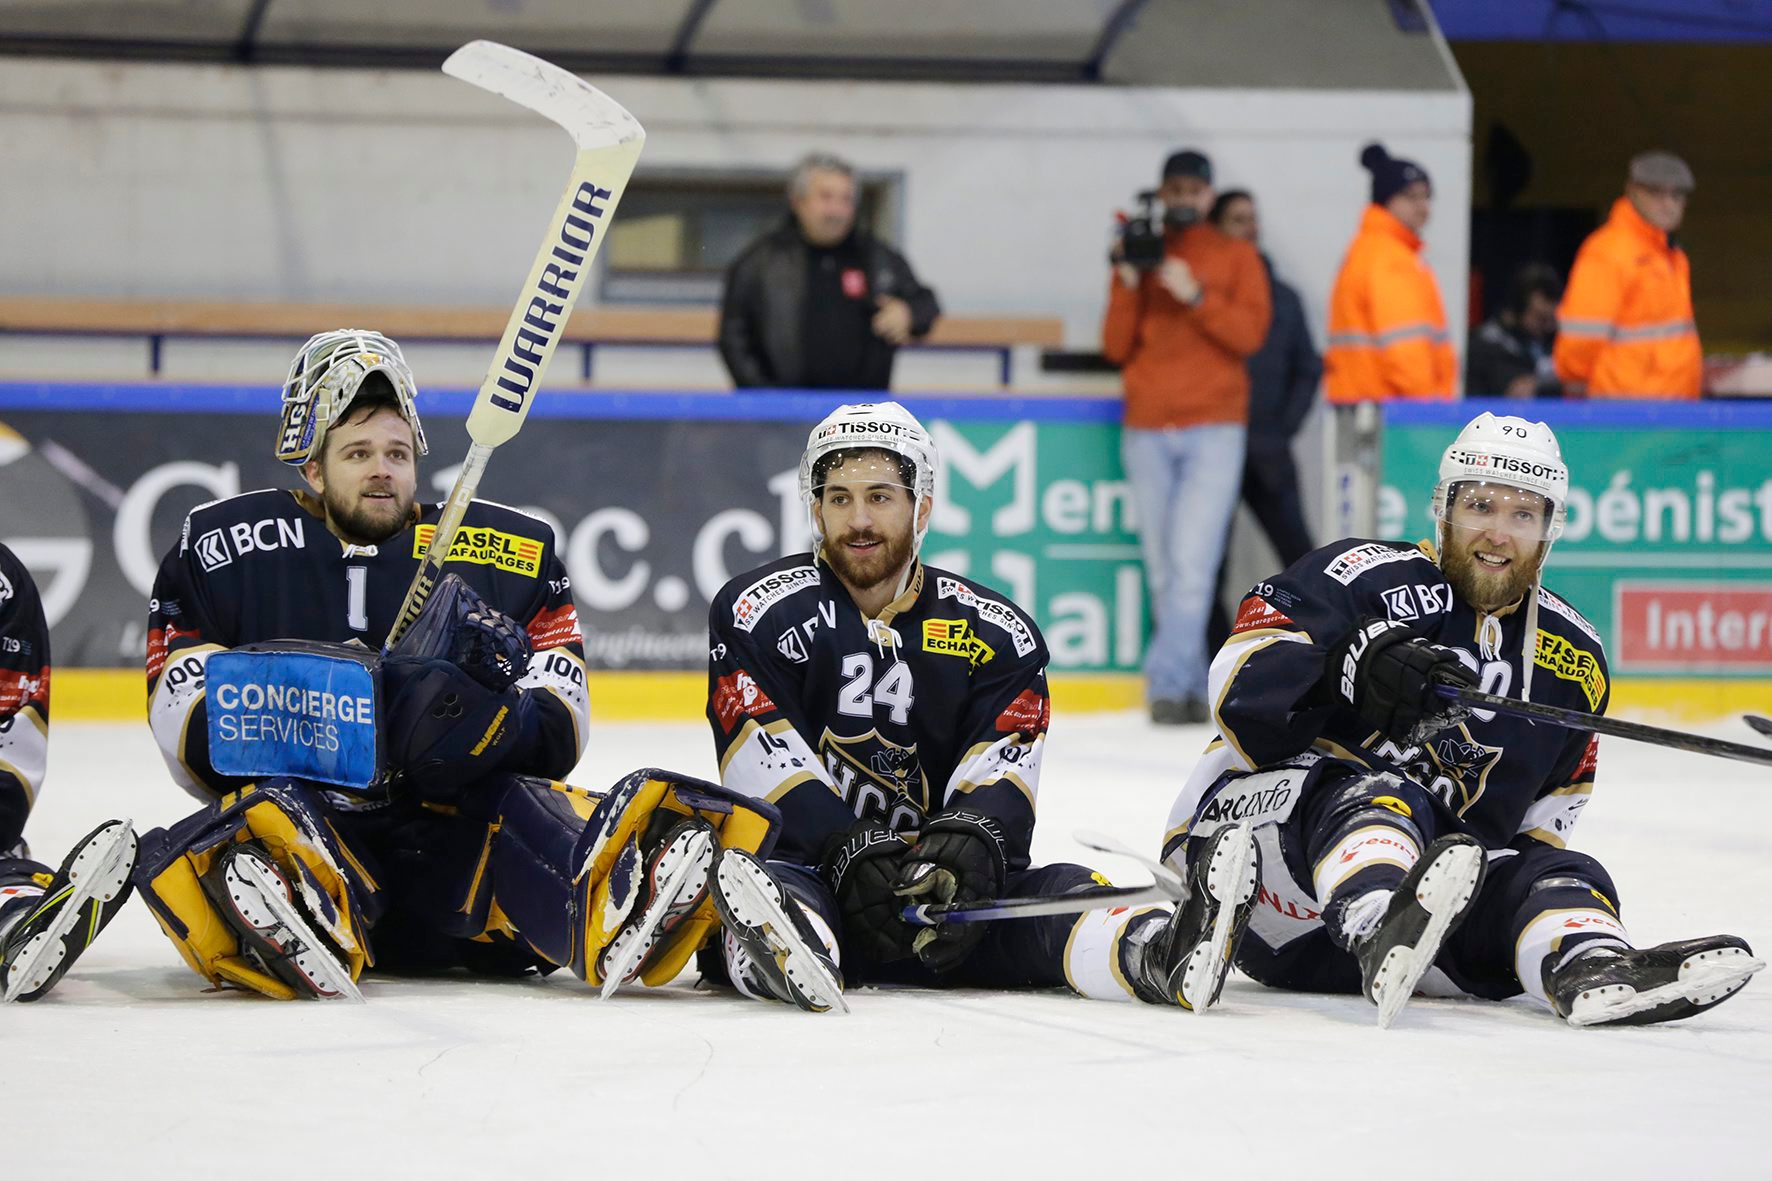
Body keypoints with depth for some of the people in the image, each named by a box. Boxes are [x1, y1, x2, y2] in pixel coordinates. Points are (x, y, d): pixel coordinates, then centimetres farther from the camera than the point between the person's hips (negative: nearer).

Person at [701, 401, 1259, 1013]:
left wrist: (971, 840, -27)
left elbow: (1001, 767, -3)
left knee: (1050, 893, -27)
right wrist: (849, 852, -24)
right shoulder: (760, 612, 1)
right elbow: (767, 769, -9)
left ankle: (1160, 953, -57)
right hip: (804, 862, -3)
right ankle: (773, 952, -73)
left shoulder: (994, 633, 9)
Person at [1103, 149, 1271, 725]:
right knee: (1163, 568, 1)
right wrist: (1127, 285, -6)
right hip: (1147, 432, 3)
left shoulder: (1236, 257, 8)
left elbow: (1249, 332, -5)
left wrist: (1196, 296, -16)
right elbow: (1117, 348, 7)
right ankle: (1195, 689, 6)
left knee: (1192, 562, -14)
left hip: (1213, 429, -3)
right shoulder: (1139, 255, 14)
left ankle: (1168, 683, -16)